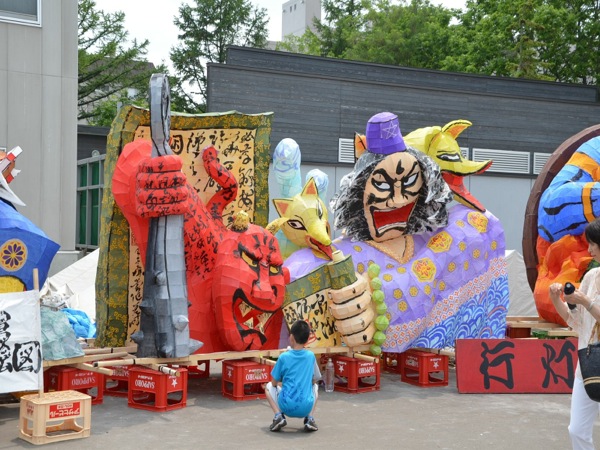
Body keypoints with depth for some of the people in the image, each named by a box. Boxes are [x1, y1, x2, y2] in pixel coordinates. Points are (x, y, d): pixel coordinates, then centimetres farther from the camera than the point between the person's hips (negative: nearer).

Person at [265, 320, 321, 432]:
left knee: (269, 386, 25)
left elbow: (274, 383, 5)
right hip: (306, 407, 2)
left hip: (286, 407, -2)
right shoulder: (311, 356, 2)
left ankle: (278, 416, 2)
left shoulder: (284, 357, -5)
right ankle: (309, 418, 10)